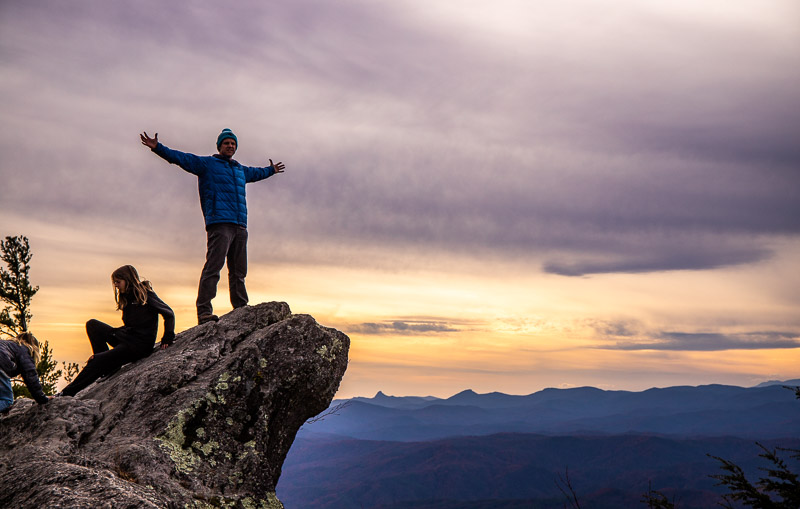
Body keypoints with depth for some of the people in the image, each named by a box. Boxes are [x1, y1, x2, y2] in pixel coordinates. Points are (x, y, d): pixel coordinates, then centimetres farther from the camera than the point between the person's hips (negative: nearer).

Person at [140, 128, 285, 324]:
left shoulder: (241, 170, 28)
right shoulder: (206, 164, 9)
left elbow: (256, 173, 50)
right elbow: (180, 158, -1)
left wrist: (271, 170, 65)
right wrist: (158, 148, -12)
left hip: (240, 227, 7)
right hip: (219, 224, -6)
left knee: (239, 271, 7)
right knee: (213, 268, -15)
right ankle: (204, 311, -18)